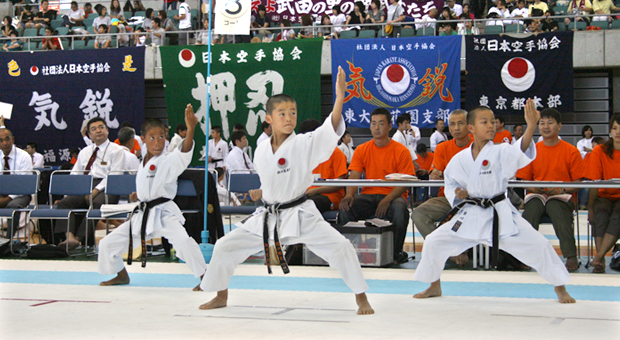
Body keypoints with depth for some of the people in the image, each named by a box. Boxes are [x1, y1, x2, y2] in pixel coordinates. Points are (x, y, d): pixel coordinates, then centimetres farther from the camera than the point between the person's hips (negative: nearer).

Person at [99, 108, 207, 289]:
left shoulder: (169, 161, -12)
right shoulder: (143, 163, 9)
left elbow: (184, 152, -34)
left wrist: (191, 129, -48)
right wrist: (140, 195, 10)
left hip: (164, 213, -7)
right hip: (143, 214, 7)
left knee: (183, 240, -34)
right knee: (108, 244, 11)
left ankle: (204, 277, -18)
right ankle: (121, 275, 36)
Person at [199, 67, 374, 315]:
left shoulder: (304, 144, -13)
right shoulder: (262, 151, 1)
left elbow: (331, 129, -32)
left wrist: (339, 98, -45)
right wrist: (260, 193, 5)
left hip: (300, 215, -4)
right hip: (269, 217, 4)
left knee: (339, 247, -20)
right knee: (224, 247, 4)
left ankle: (361, 299, -2)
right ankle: (220, 296, 27)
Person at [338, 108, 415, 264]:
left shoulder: (401, 151, 0)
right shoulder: (362, 150, 10)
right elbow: (354, 177, 2)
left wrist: (387, 199, -24)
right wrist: (349, 194, -22)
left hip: (392, 196, -2)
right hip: (368, 196, 2)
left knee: (399, 208, -37)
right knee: (345, 207, -28)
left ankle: (396, 253, -17)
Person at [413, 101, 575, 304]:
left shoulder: (500, 152, -10)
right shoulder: (459, 159, -2)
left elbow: (521, 152, -32)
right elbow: (450, 184, 13)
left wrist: (531, 127, -48)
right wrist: (457, 194, -11)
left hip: (501, 214, -2)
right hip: (470, 215, 2)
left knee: (537, 245, -10)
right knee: (433, 242, -2)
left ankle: (560, 288, 13)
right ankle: (434, 287, 23)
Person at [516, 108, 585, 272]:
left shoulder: (571, 151, 4)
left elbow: (578, 183, 2)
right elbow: (524, 181, 12)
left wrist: (562, 189, -16)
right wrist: (534, 188, -10)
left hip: (561, 197, -2)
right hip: (537, 195, 2)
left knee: (556, 208, -36)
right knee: (531, 208, -33)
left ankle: (571, 256, -40)